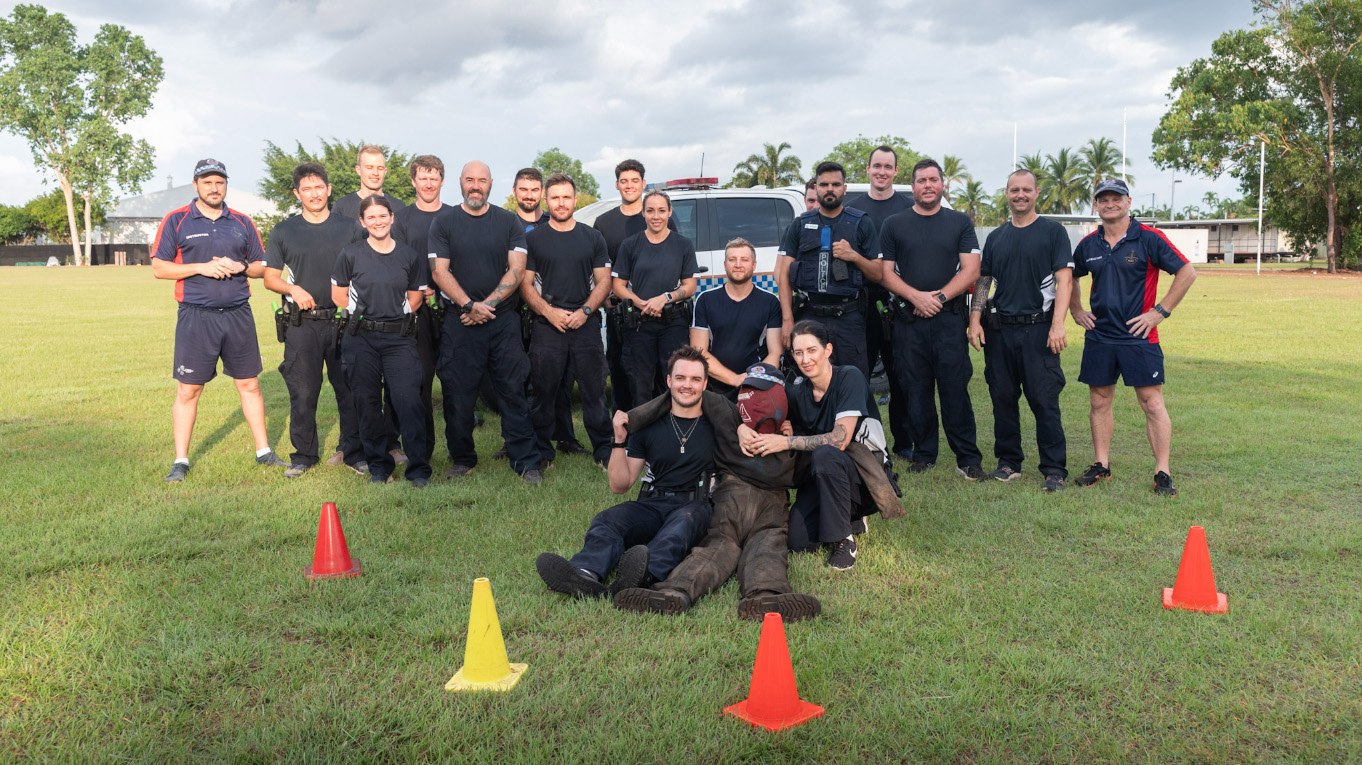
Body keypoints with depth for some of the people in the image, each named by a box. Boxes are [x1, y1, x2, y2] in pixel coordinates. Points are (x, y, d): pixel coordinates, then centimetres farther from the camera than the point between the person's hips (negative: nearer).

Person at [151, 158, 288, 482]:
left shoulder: (242, 223, 12)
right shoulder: (176, 221, 3)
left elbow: (262, 266, 16)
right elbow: (159, 267, -1)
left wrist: (241, 266, -6)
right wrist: (202, 267, -13)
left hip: (238, 314, 3)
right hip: (196, 317, -3)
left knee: (249, 384, 8)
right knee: (188, 390, 1)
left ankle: (263, 452, 19)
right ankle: (180, 461, 11)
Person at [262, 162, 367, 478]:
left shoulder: (350, 228, 9)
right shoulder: (283, 232, 10)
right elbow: (270, 277, 12)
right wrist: (293, 289, -8)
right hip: (301, 324, 0)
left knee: (350, 389, 1)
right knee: (302, 392, 2)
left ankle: (353, 451, 12)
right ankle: (304, 455, 14)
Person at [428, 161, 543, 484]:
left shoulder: (509, 222, 8)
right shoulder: (444, 223, 7)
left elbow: (516, 270, 1)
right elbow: (440, 272, 0)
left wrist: (487, 304, -10)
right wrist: (470, 305, -12)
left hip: (504, 319, 0)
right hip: (460, 321, 0)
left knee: (513, 391, -1)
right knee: (458, 394, 3)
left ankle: (526, 462, 3)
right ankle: (462, 460, 17)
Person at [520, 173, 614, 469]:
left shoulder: (593, 238, 11)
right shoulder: (533, 239, 7)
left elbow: (604, 281, 9)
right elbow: (525, 283, 4)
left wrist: (584, 311, -7)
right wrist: (549, 312, -11)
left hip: (586, 325, 1)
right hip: (546, 326, -1)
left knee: (594, 390, 1)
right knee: (544, 392, 3)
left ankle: (604, 451, 10)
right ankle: (542, 454, 13)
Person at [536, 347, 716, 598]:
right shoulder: (649, 425, 16)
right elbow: (620, 485, 15)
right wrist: (619, 441, 2)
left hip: (695, 507, -2)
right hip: (653, 505, 2)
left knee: (682, 522, -38)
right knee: (607, 519, -29)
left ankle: (646, 574, -65)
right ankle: (586, 574, -59)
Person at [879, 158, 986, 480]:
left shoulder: (960, 223, 10)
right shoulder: (894, 225, 10)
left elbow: (971, 271, 2)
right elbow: (885, 273, 5)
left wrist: (939, 297, -11)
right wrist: (916, 297, -11)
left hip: (949, 318, -1)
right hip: (908, 320, 1)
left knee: (955, 389, -5)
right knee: (916, 390, 5)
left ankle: (968, 458, 1)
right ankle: (924, 455, 15)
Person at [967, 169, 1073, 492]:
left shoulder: (1052, 232, 2)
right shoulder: (995, 238, 15)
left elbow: (1064, 280, -5)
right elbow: (982, 281, 16)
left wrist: (1057, 324, -16)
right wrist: (975, 320, 1)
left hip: (1038, 329, -4)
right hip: (999, 330, 4)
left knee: (1045, 401, -6)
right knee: (1002, 398, 8)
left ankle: (1054, 469, 0)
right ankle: (1009, 462, 19)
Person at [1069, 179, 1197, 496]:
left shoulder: (1149, 238, -6)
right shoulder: (1089, 244, 7)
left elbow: (1187, 272, -5)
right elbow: (1070, 277, 25)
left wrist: (1160, 311, -9)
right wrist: (1076, 310, 13)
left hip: (1139, 337, -4)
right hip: (1098, 336, 4)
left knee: (1152, 403, -3)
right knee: (1099, 402, 10)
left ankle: (1162, 472, 2)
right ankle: (1101, 465, 21)